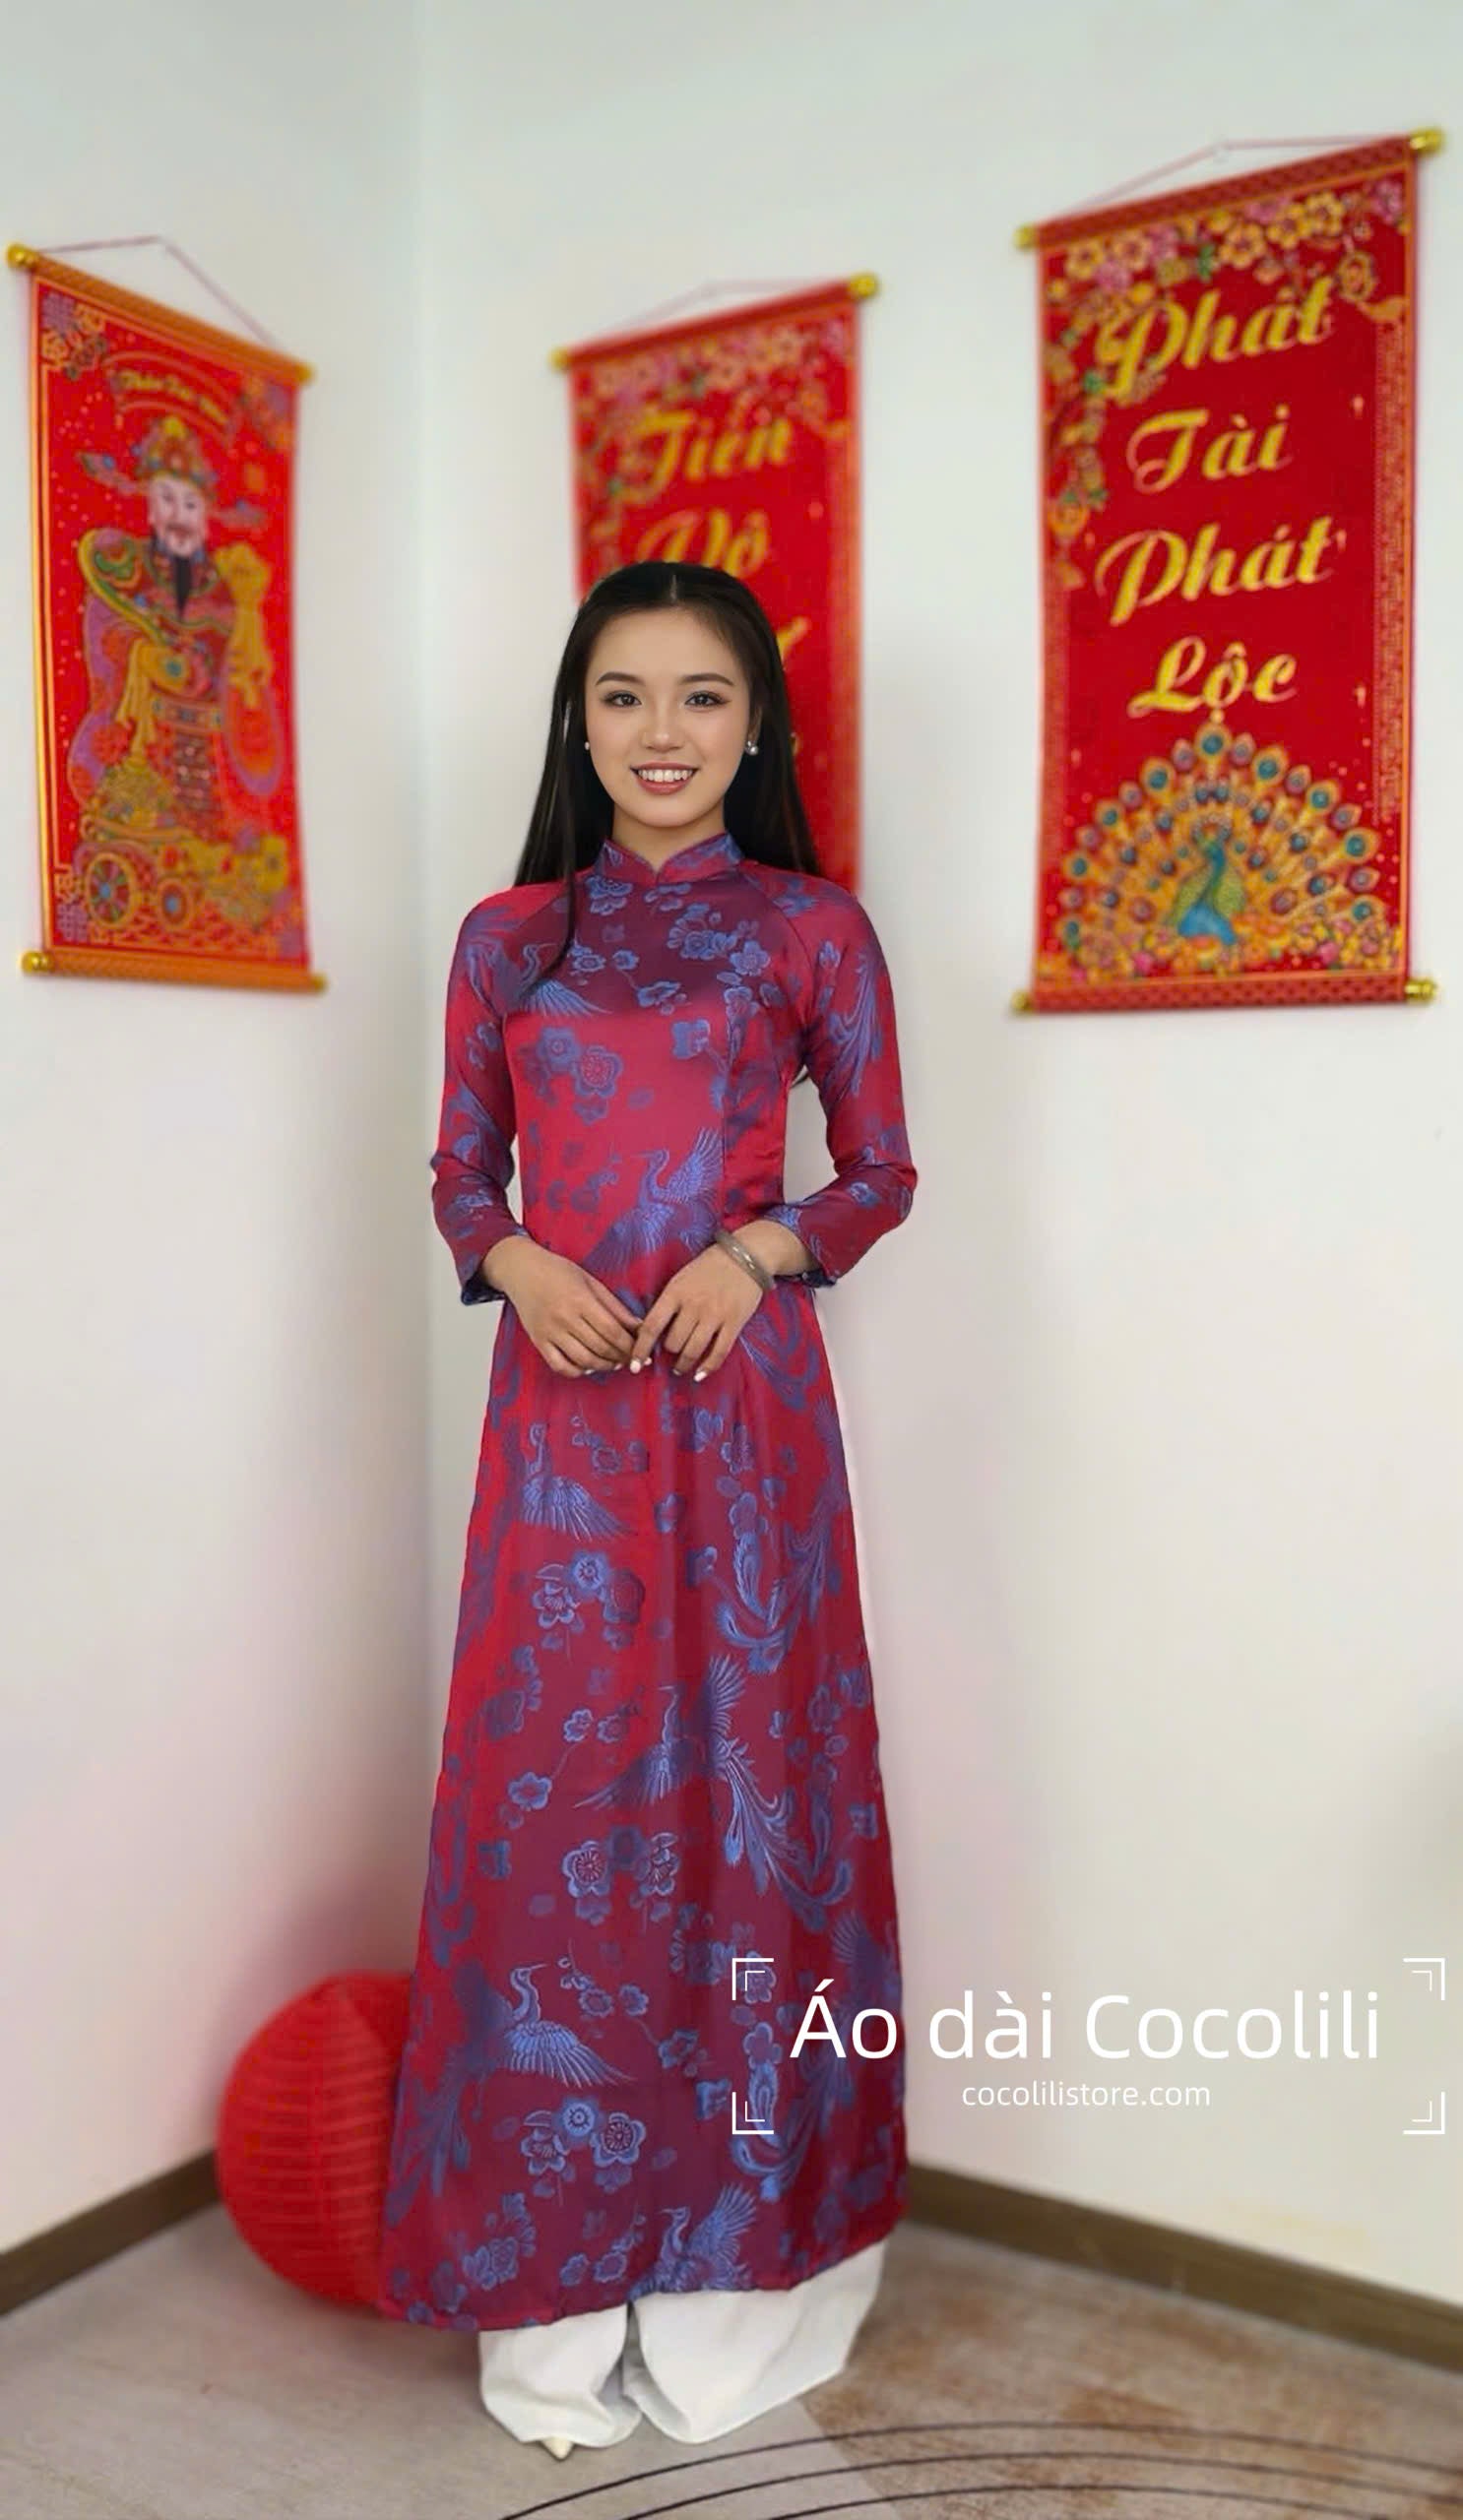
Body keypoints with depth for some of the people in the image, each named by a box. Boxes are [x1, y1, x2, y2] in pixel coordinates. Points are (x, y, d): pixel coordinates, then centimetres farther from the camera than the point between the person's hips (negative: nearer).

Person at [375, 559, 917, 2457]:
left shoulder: (814, 931, 4)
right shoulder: (505, 939, 10)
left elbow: (883, 1168, 7)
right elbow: (459, 1173, 12)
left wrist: (756, 1251, -11)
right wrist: (516, 1262, -8)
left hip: (740, 1394, -1)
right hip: (560, 1397, 2)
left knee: (743, 1773, 4)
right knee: (545, 1786, 4)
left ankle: (739, 2260, 23)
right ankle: (556, 2293, 22)